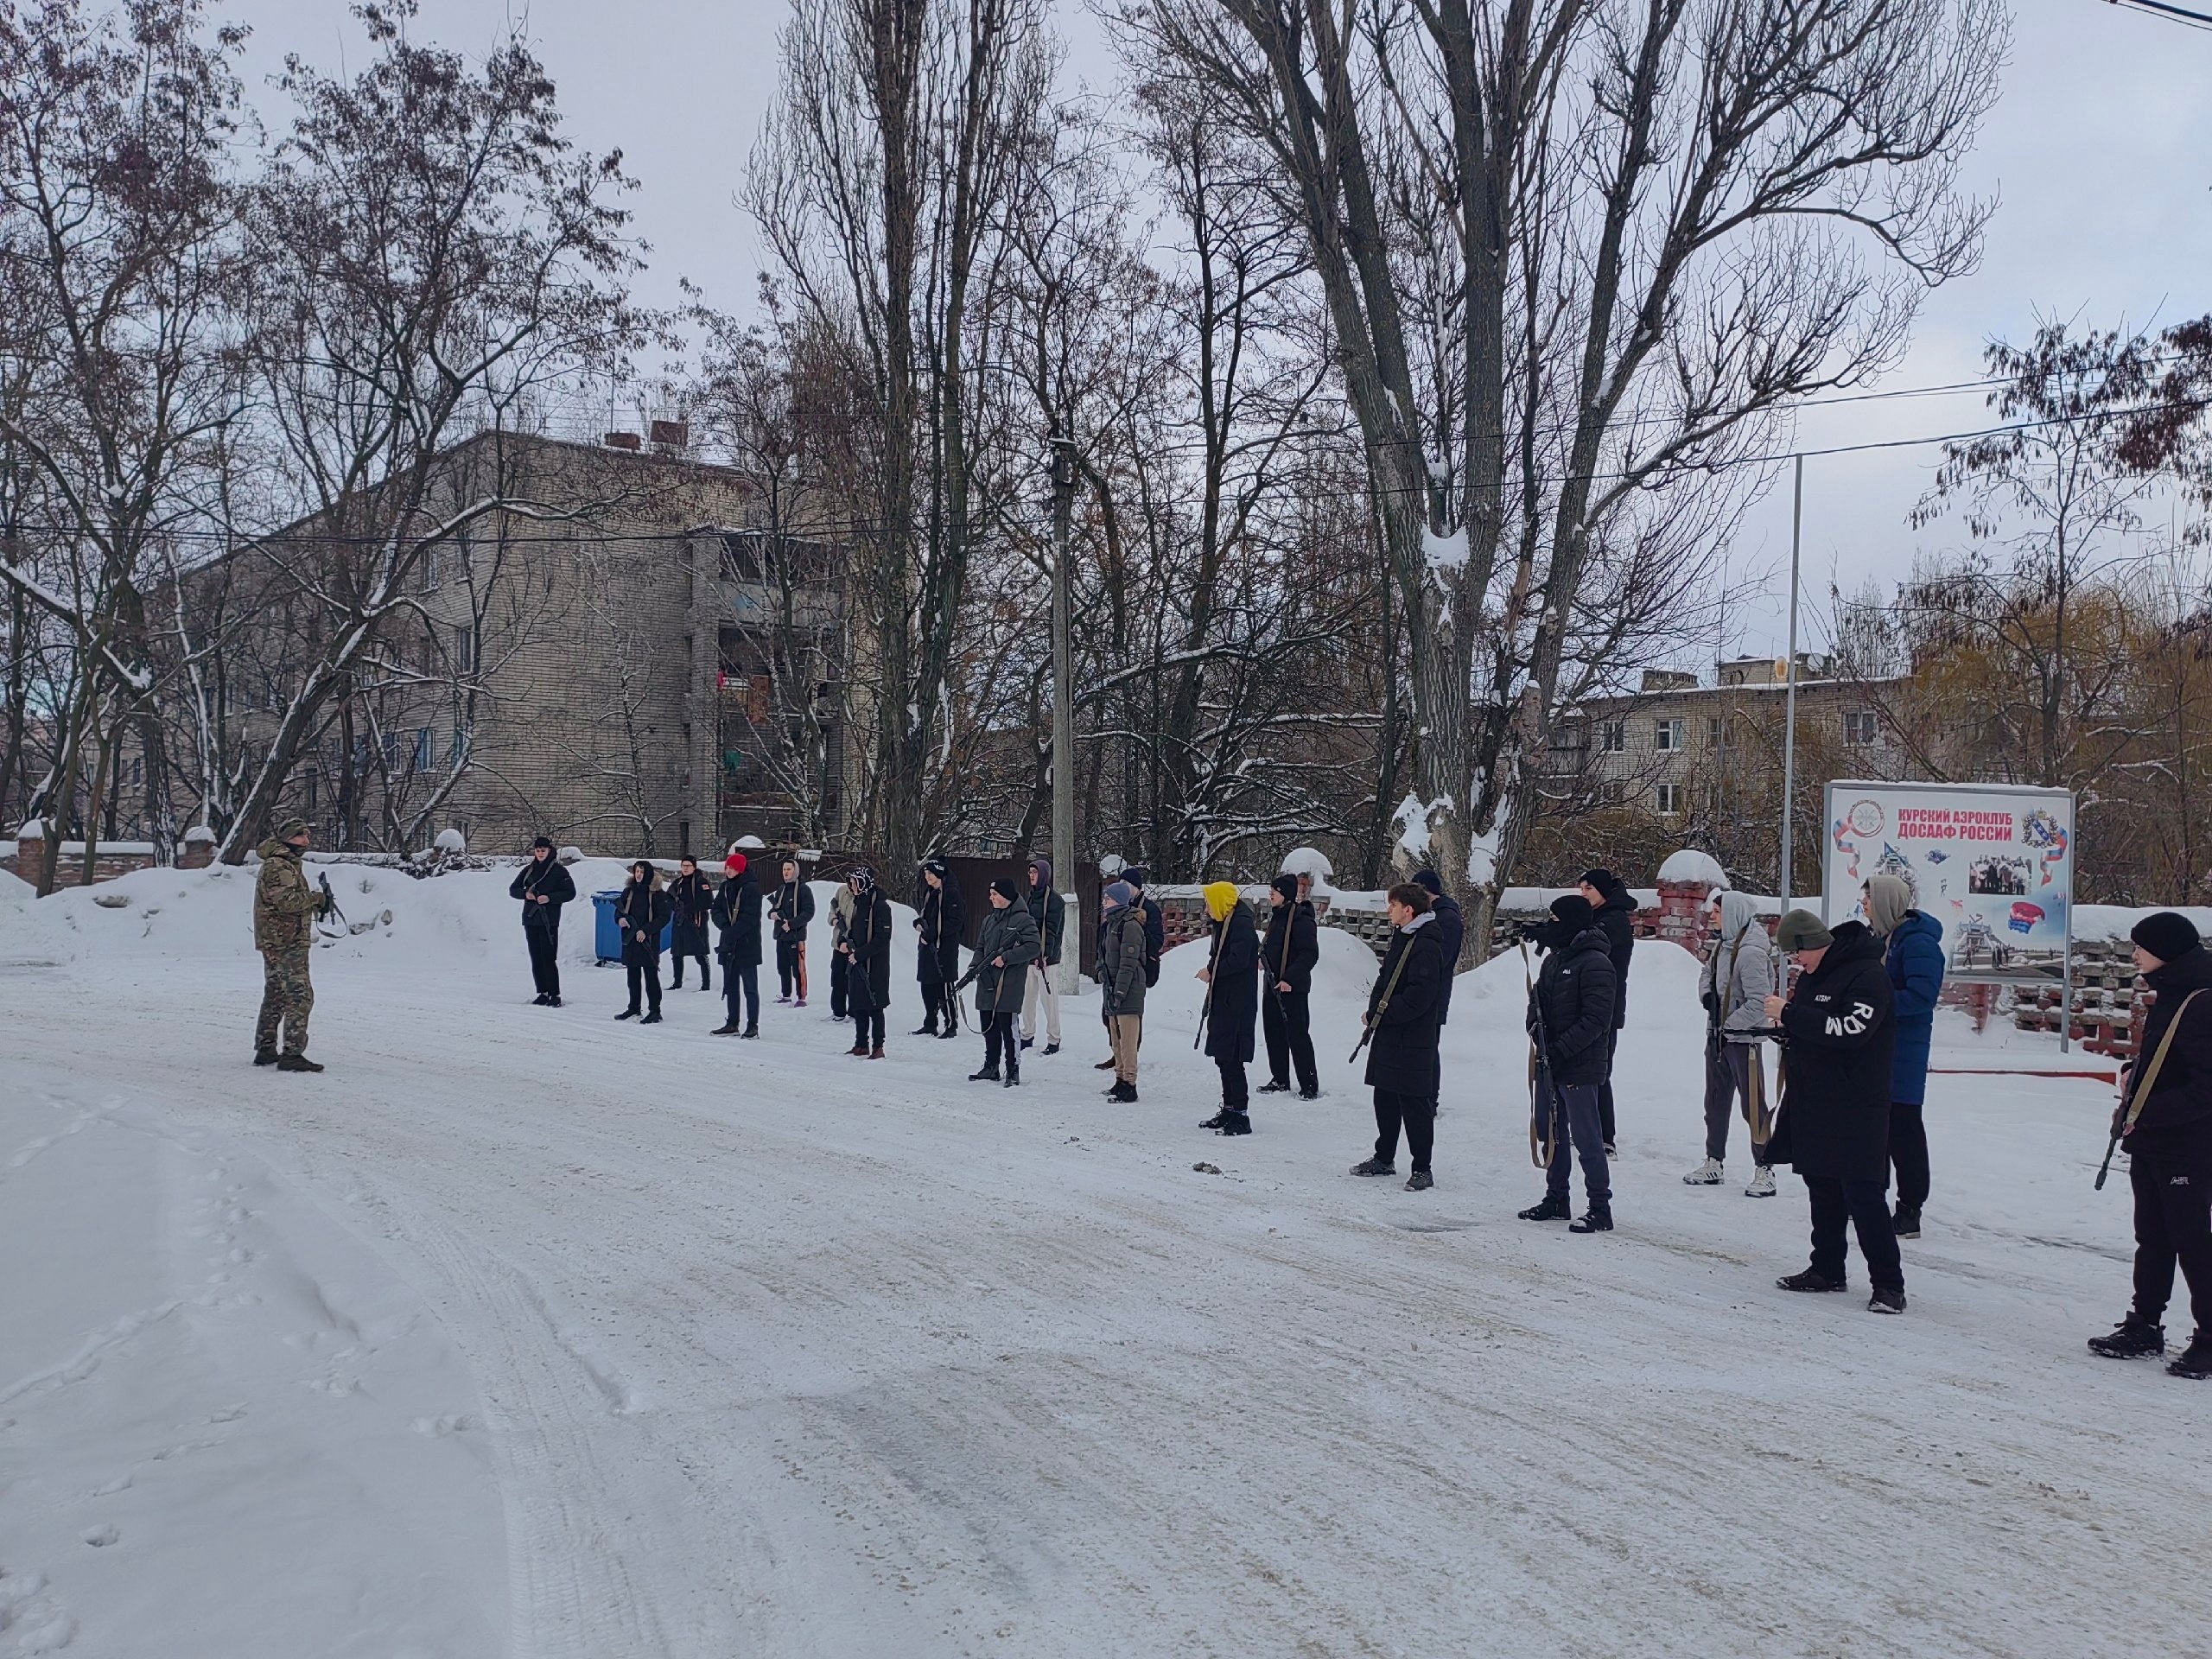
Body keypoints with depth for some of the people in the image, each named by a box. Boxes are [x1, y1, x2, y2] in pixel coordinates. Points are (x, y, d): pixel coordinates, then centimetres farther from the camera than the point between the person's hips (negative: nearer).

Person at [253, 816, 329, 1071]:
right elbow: (286, 901, -23)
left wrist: (316, 904, 6)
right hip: (286, 941, -11)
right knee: (300, 996, -14)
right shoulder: (278, 865, -13)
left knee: (275, 995, 18)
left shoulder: (289, 864, 19)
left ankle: (266, 1050, 27)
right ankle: (292, 1054, -16)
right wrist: (316, 898, -12)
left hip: (275, 942, 11)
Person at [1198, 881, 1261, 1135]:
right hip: (1222, 1002, 10)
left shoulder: (1242, 924, -14)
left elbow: (1238, 960, -23)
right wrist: (1212, 971, -1)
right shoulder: (1224, 923, 17)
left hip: (1237, 1005, -10)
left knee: (1232, 1060, -10)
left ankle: (1240, 1116, -8)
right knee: (1223, 1058, 15)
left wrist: (1211, 971, -10)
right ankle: (1229, 1110, 23)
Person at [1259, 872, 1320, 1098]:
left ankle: (1309, 1085, 0)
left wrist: (1290, 978, -26)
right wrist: (1263, 957, 6)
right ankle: (1280, 1080, 22)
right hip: (1272, 985, 9)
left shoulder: (1301, 919, -15)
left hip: (1293, 988, -9)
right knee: (1274, 1033, 12)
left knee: (1297, 1034, -6)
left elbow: (1310, 954, -20)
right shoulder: (1276, 916, 13)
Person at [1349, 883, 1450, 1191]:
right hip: (1389, 1036, 10)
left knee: (1415, 1105, -2)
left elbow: (1419, 996, -24)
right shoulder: (1401, 937, 13)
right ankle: (1384, 1159, 29)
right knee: (1385, 1099, 17)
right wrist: (1375, 1011, 7)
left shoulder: (1426, 945, -18)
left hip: (1414, 1041, -10)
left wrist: (1382, 1014, -16)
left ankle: (1422, 1169, 7)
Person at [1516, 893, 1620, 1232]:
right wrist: (1536, 1027, -2)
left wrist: (1561, 1050, -21)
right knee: (1553, 1135, 17)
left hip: (1580, 1068, -9)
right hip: (1550, 1065, 9)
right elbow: (1537, 998, 19)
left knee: (1587, 1140, -5)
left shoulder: (1595, 964, -15)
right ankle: (1556, 1200, 28)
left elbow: (1595, 1020, -20)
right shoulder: (1554, 959, 13)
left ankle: (1599, 1208, 2)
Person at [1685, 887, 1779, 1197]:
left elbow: (1758, 1004, -24)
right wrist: (1707, 995, 1)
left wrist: (1728, 1025, -17)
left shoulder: (1751, 952, -21)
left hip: (1743, 1037, -9)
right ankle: (1714, 1164, 27)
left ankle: (1764, 1171, 5)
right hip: (1717, 1036, 9)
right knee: (1715, 1102, 17)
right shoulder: (1722, 945, 5)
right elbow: (1707, 973, 21)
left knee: (1753, 1107, -3)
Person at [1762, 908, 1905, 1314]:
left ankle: (1888, 1284, -2)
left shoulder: (1867, 974, -14)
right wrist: (1787, 1016, -1)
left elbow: (1850, 1029, -25)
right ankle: (1827, 1269, 25)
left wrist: (1791, 1014, -21)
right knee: (1822, 1189, 14)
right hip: (1813, 1102, 9)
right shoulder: (1812, 975, 12)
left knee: (1863, 1194, -8)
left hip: (1856, 1107, -9)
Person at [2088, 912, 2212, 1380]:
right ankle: (2144, 1328, 25)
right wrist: (2133, 1071, 6)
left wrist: (2146, 1114, -22)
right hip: (2148, 1142, 10)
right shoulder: (2167, 998, 11)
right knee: (2152, 1239, 16)